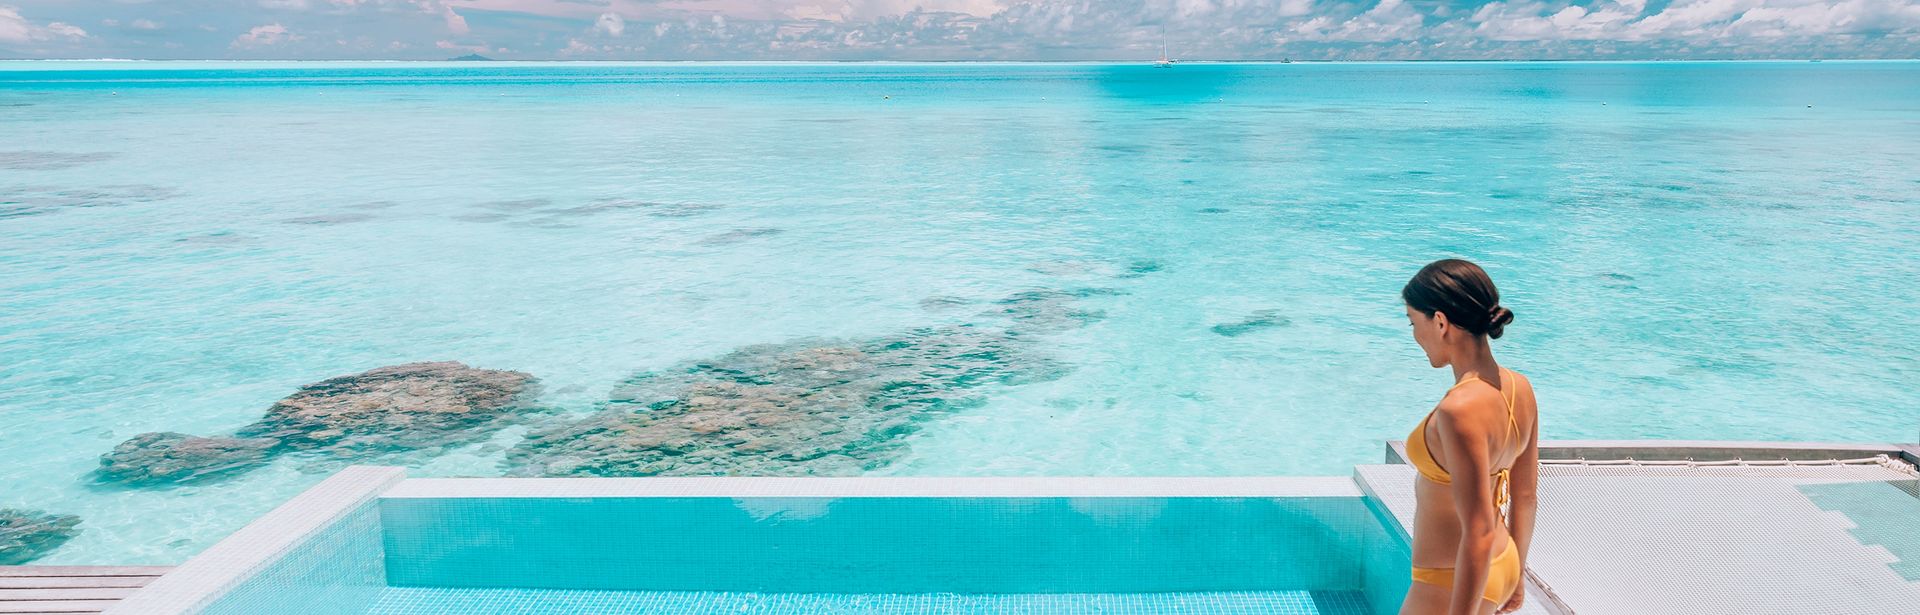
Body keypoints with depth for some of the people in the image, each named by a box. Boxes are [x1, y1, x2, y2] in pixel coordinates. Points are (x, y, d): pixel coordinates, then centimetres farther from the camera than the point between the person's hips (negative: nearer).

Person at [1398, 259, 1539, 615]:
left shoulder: (1460, 411, -28)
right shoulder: (1520, 389, -3)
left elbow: (1480, 534, -26)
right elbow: (1526, 498, 8)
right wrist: (1514, 577, 20)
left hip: (1454, 586, -9)